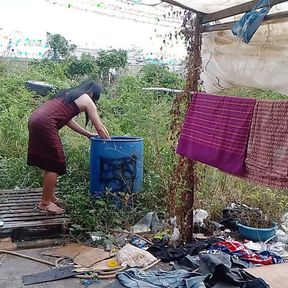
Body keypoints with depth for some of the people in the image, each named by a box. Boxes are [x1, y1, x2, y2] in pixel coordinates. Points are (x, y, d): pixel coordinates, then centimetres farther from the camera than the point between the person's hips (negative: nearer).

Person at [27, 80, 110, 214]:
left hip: (34, 119, 9)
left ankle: (50, 196, 29)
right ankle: (45, 203, 10)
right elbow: (100, 128, 8)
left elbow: (67, 119, 28)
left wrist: (88, 134, 33)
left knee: (49, 162, 19)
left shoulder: (68, 93, 27)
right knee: (54, 164, 2)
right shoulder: (87, 100, 6)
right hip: (45, 124, -9)